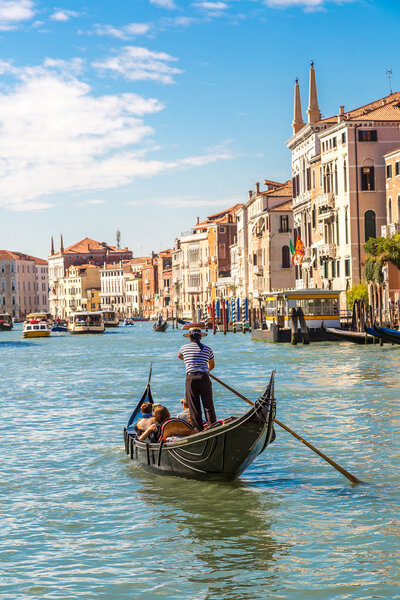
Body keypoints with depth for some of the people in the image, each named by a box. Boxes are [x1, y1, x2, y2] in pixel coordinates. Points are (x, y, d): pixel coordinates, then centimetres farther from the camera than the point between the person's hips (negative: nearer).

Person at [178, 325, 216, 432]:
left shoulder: (184, 348, 7)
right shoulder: (207, 349, 9)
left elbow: (179, 356, 32)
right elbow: (212, 365, 23)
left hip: (190, 378, -1)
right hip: (204, 378, 1)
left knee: (194, 407, 5)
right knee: (208, 405, 4)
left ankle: (199, 430, 5)